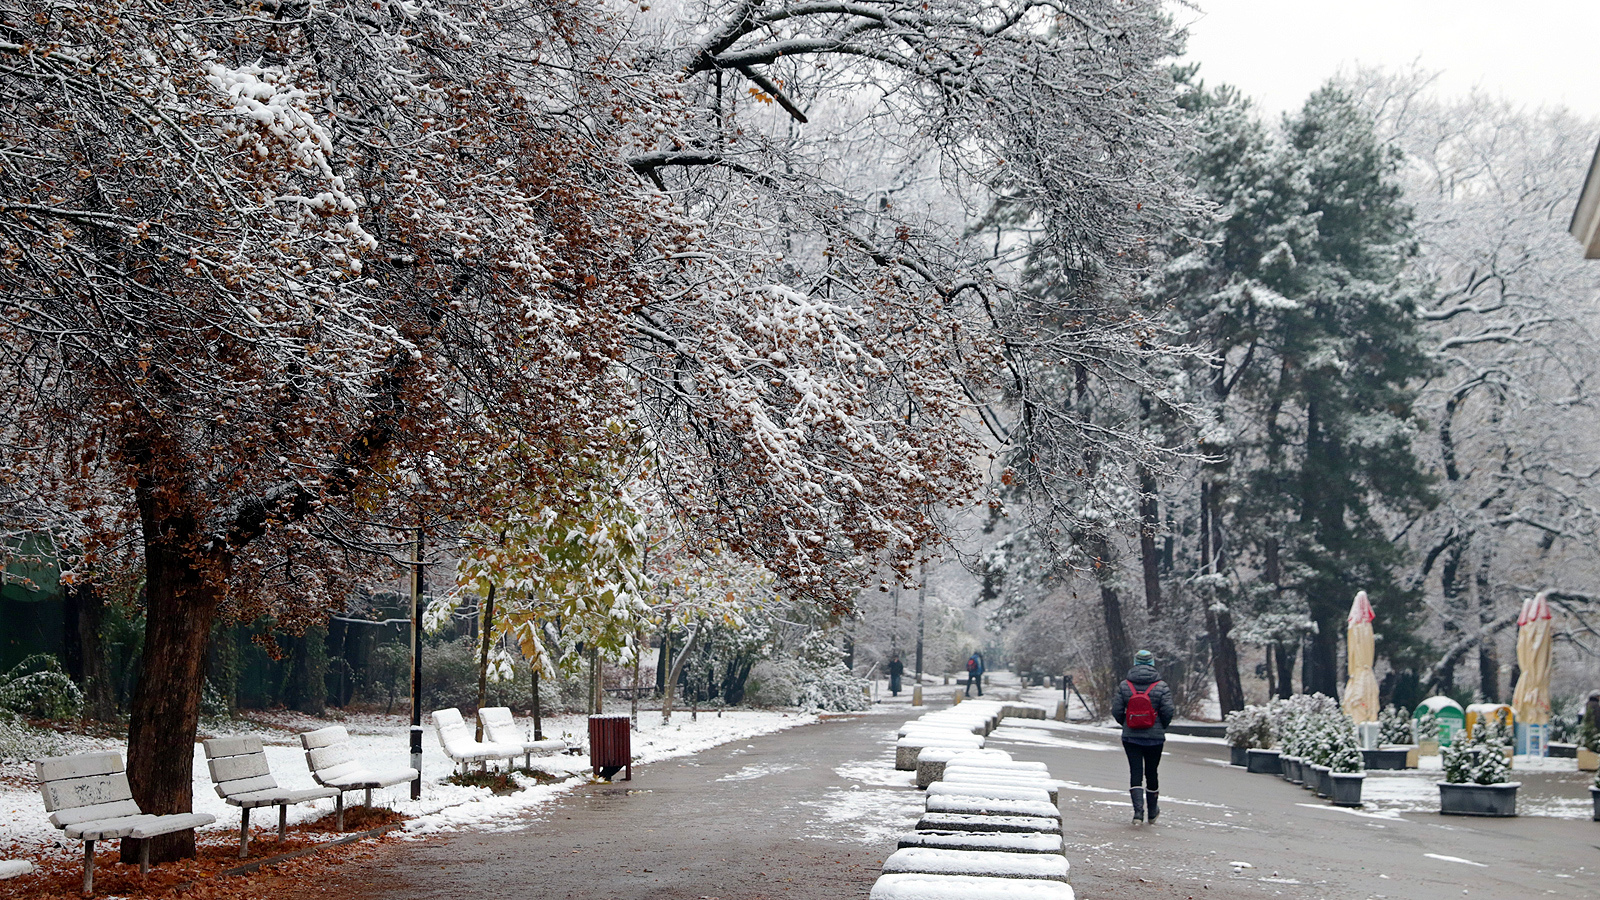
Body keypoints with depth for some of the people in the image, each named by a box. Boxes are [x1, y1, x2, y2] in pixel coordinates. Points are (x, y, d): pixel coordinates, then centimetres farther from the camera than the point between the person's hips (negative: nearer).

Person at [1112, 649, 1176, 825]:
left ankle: (1138, 810, -16)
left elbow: (1116, 711, -2)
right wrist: (1162, 727, 10)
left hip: (1131, 737, 0)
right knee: (1151, 773, 13)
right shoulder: (1161, 687, -6)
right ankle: (1152, 812, 26)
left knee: (1135, 773, 0)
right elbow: (1167, 712, -10)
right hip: (1155, 738, 0)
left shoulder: (1124, 686, -3)